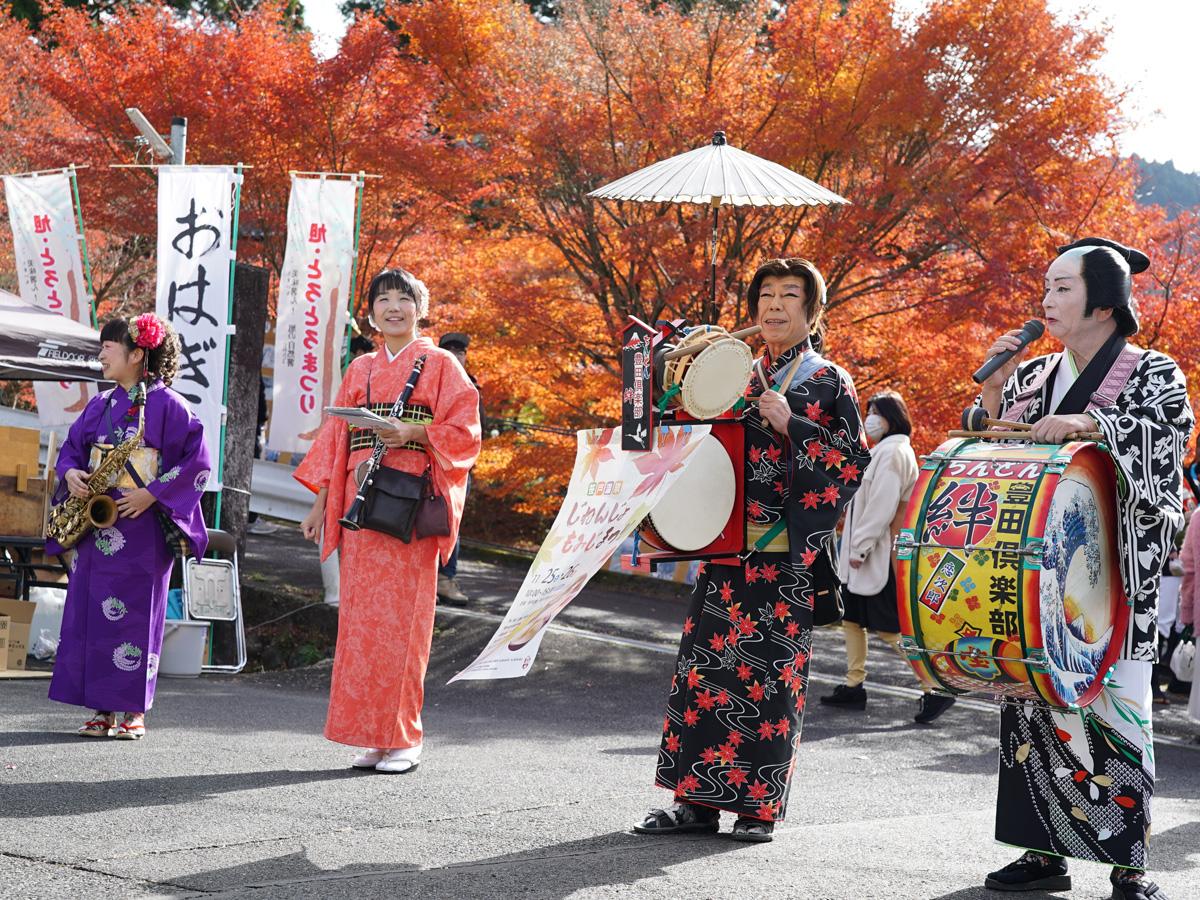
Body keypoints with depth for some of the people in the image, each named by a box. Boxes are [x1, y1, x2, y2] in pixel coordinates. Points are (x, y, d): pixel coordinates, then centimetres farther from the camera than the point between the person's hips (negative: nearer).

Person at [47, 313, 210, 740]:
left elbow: (197, 461, -9)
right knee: (90, 613, 3)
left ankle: (133, 712, 3)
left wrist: (153, 495, -15)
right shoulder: (99, 405, 15)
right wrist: (70, 473, -1)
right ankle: (102, 711, 9)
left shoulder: (166, 404, -4)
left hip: (141, 526, -6)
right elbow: (71, 447, 21)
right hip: (96, 524, 6)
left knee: (134, 615, -5)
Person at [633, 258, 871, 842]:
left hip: (786, 552, -5)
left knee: (771, 669, -5)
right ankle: (698, 798, 6)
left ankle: (759, 804, 3)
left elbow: (855, 460, -5)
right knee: (706, 661, 1)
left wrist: (791, 426, -12)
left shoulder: (829, 381, 4)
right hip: (728, 544, 5)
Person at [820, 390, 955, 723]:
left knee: (889, 628, -10)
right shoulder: (883, 450, 18)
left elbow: (882, 506, -21)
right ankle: (853, 687, 19)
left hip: (883, 557, -11)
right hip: (867, 553, 11)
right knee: (851, 618, 13)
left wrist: (861, 546, -20)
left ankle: (935, 690, -8)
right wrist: (855, 545, 15)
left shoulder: (892, 452, -15)